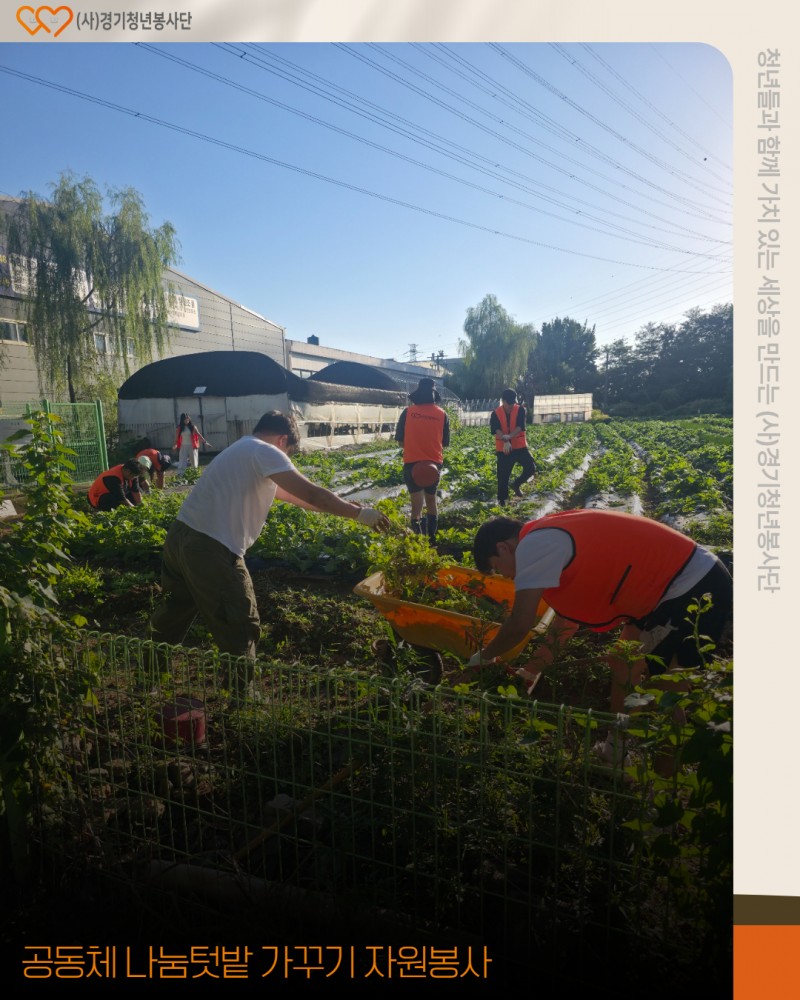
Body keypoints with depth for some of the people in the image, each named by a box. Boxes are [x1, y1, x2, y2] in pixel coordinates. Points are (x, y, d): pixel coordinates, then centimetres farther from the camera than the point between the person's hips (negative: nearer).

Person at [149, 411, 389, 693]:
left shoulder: (243, 450, 23)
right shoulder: (264, 452, -7)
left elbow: (291, 493, 25)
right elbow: (310, 494, -14)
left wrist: (343, 506, 25)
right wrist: (359, 513, -4)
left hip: (180, 536, 10)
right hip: (209, 548, -10)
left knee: (174, 613, 28)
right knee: (239, 628, 3)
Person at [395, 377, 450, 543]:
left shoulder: (408, 412, -4)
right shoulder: (442, 414, -1)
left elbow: (400, 439, 0)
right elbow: (445, 442, 5)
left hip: (412, 463, -2)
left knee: (416, 505, 0)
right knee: (431, 501, 20)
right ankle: (431, 538, 28)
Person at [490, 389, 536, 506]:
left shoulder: (520, 410, -1)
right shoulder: (496, 413, -2)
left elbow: (520, 427, -12)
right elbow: (496, 430, -15)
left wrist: (509, 436, -29)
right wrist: (505, 441, -32)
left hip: (519, 445, 1)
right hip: (503, 448, -1)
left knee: (531, 467, -13)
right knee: (503, 474, 2)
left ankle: (516, 484, 13)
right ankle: (502, 499, 18)